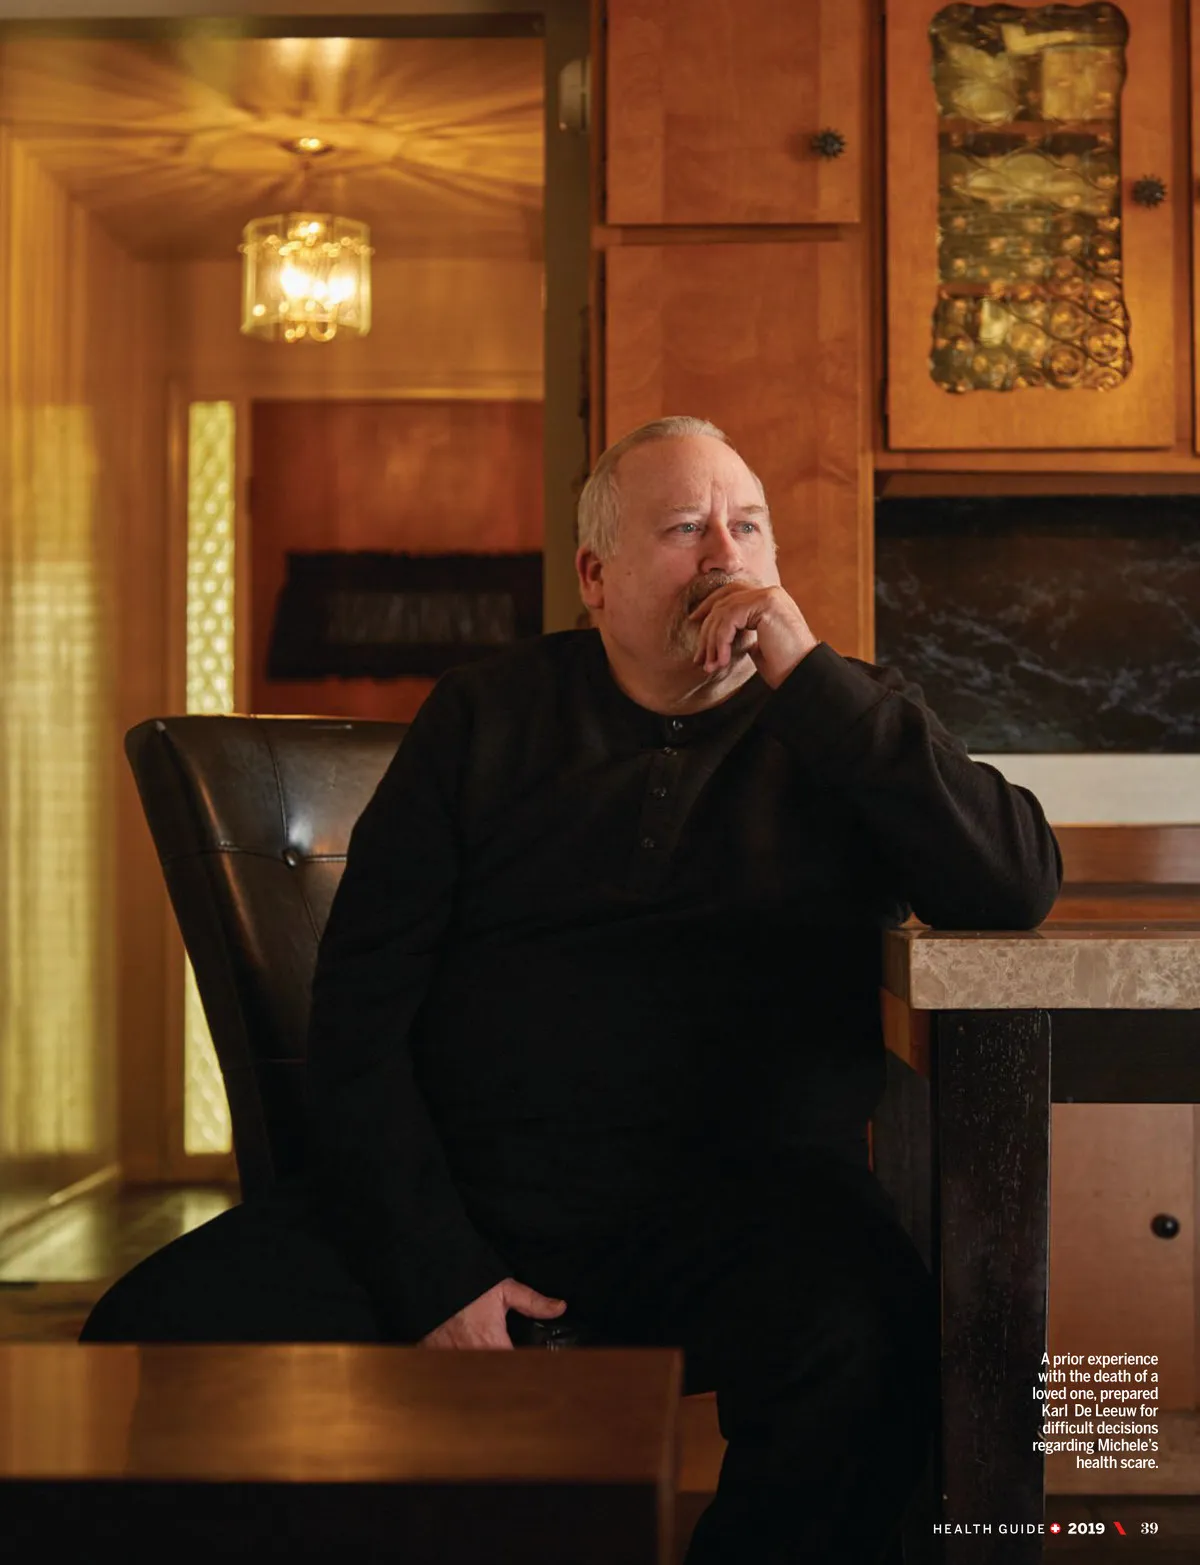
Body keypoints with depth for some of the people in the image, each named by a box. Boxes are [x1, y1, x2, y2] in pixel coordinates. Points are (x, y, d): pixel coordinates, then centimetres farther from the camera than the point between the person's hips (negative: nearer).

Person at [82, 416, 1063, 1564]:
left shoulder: (836, 725, 13)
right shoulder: (485, 718, 12)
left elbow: (1019, 886, -5)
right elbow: (360, 1009, 5)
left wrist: (810, 674, -9)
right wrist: (434, 1275, -8)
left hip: (737, 1200, -1)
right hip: (459, 1194, 1)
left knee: (862, 1354, -35)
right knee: (157, 1331, -20)